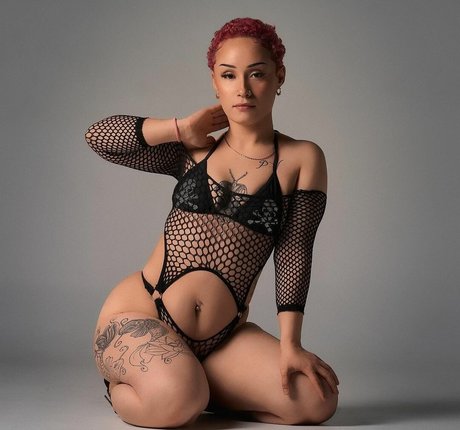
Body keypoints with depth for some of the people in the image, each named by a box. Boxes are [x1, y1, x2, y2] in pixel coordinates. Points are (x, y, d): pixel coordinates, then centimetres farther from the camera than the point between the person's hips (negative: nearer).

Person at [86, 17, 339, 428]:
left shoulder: (302, 159, 4)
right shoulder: (195, 151, 11)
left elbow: (294, 252, -3)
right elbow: (98, 135, 5)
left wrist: (290, 343, -10)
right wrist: (182, 129, 2)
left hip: (223, 336, 1)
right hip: (139, 316, -1)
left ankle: (196, 387, 2)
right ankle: (122, 386, 5)